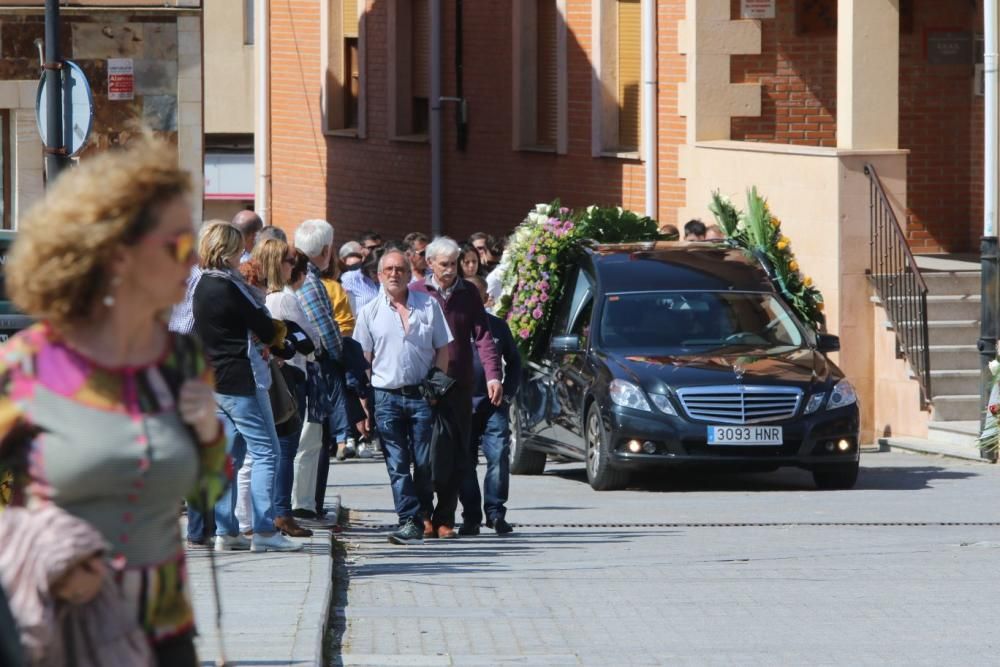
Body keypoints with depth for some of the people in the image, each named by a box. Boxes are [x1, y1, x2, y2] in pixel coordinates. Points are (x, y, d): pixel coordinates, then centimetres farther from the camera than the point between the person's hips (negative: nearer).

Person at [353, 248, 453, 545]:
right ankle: (409, 521, -4)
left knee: (424, 462, 3)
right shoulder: (370, 312, 6)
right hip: (386, 395, 0)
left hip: (422, 395, 0)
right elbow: (362, 359, 7)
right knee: (397, 464, -4)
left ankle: (423, 514, 20)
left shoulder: (429, 305, 6)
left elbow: (443, 349, 10)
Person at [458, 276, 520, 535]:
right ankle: (471, 516, 10)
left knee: (499, 457, -9)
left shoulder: (498, 326, 11)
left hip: (494, 404, 1)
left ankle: (496, 513, -3)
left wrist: (508, 393, 8)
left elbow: (513, 361, 19)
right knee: (464, 463, 3)